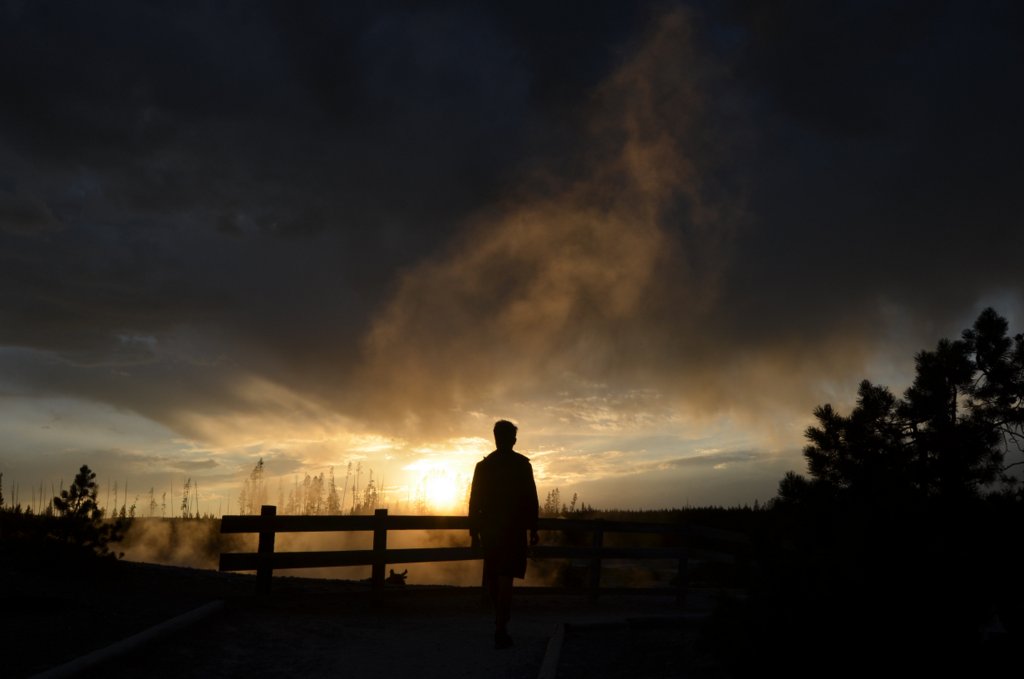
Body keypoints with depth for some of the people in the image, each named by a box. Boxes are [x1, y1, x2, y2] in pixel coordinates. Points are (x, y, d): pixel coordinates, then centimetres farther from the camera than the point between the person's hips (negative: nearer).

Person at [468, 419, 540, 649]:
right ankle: (501, 630, -11)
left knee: (492, 575, 20)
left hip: (489, 528, 3)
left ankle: (500, 619, 34)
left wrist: (474, 531, 9)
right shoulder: (522, 464, -4)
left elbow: (475, 500, 3)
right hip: (513, 529, -3)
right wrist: (533, 528, 1)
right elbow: (531, 499, -7)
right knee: (505, 578, -5)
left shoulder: (483, 465, 4)